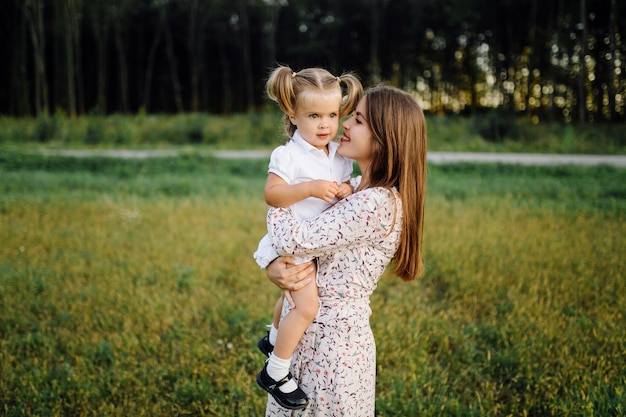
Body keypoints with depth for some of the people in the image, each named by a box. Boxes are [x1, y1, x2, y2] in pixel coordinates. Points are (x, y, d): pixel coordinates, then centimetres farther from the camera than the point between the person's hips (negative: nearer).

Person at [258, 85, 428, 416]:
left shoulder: (377, 203, -23)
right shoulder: (356, 194, 6)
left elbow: (294, 239, -24)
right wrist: (272, 266, -15)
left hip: (335, 340, -8)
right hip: (309, 330, 8)